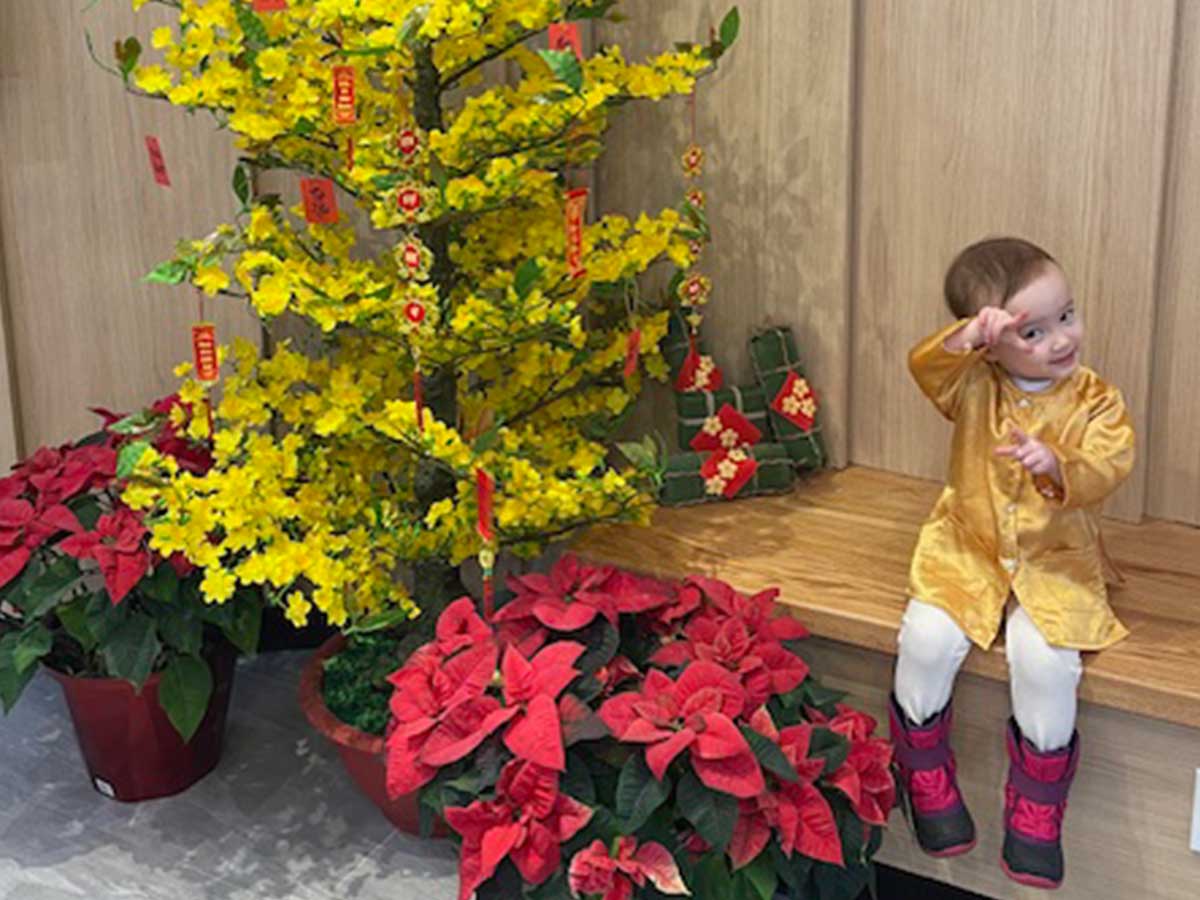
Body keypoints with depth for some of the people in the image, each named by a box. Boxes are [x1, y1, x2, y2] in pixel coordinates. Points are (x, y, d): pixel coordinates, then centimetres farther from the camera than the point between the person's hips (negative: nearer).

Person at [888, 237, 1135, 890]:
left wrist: (1056, 466, -40)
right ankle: (928, 785, 2)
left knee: (1044, 659, -26)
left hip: (1055, 563, -1)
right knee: (927, 638, -23)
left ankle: (1035, 817, -5)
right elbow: (928, 368, -22)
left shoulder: (1096, 401, -6)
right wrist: (966, 337, -42)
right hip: (967, 549, 1)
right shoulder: (975, 385, -3)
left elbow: (1108, 467, -20)